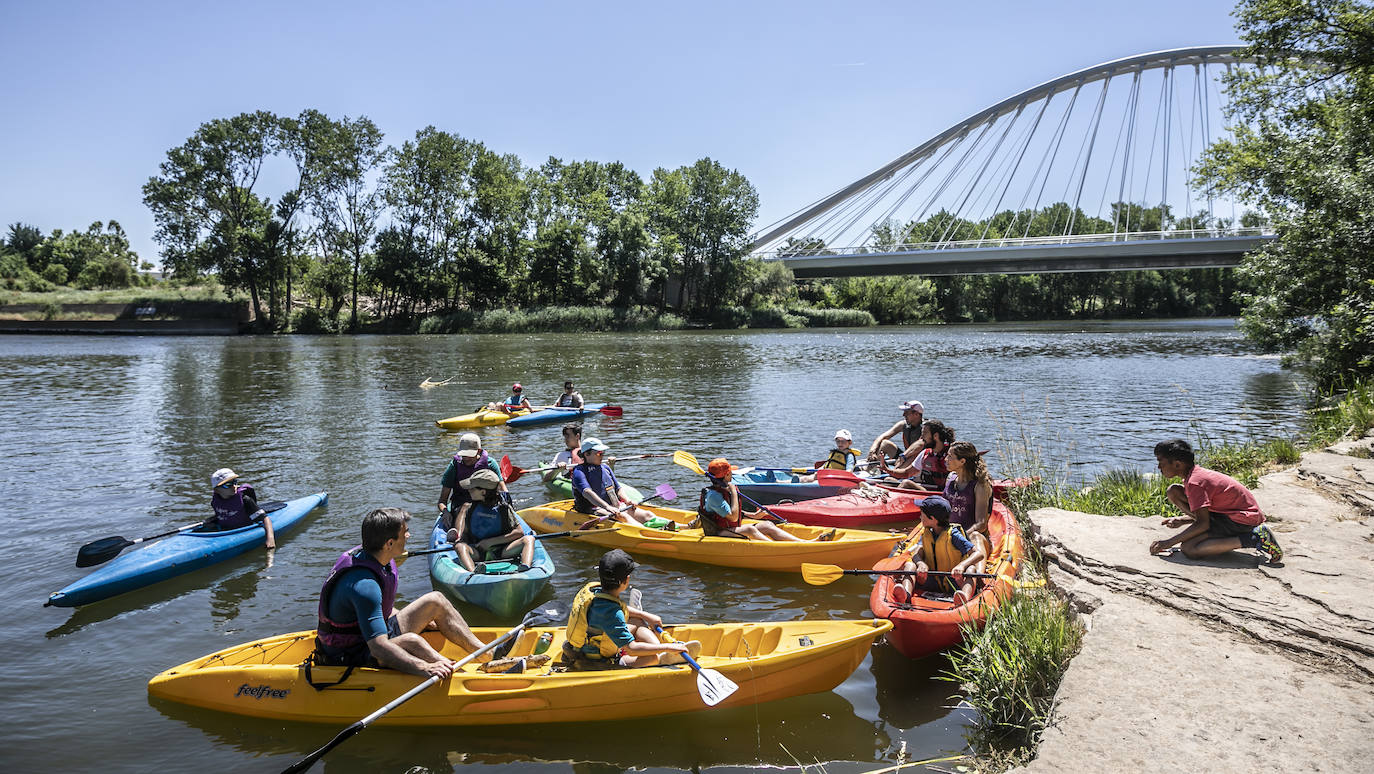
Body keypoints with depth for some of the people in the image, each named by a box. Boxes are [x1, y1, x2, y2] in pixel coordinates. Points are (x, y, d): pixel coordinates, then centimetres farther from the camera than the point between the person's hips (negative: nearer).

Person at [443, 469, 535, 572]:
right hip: (477, 552, 1)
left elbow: (519, 532, -6)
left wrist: (491, 541, -10)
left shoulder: (504, 508, 1)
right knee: (459, 546, -31)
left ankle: (525, 569, -49)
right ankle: (473, 573, -59)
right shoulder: (470, 507, 10)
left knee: (529, 539, -21)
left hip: (501, 552, -1)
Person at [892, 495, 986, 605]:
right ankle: (906, 593, -46)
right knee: (909, 564, -15)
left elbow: (979, 554, -19)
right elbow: (917, 554, -6)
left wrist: (961, 565, -38)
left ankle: (965, 597, -65)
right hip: (934, 582, 5)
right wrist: (921, 563, -31)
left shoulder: (953, 534, -10)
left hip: (954, 582, -5)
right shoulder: (927, 534, 9)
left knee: (971, 568, -32)